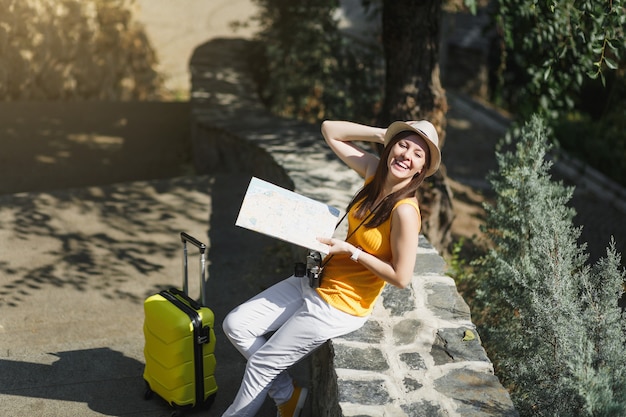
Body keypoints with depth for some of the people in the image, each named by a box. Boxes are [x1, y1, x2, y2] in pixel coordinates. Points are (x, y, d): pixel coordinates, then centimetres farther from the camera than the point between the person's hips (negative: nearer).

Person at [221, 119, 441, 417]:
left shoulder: (405, 211, -25)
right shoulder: (376, 172, -4)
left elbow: (401, 277, -22)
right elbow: (330, 130, 3)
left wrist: (350, 250, -20)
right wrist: (384, 134, -6)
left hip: (340, 306, -8)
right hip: (316, 280, 8)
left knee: (261, 364, 2)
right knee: (236, 325, 6)